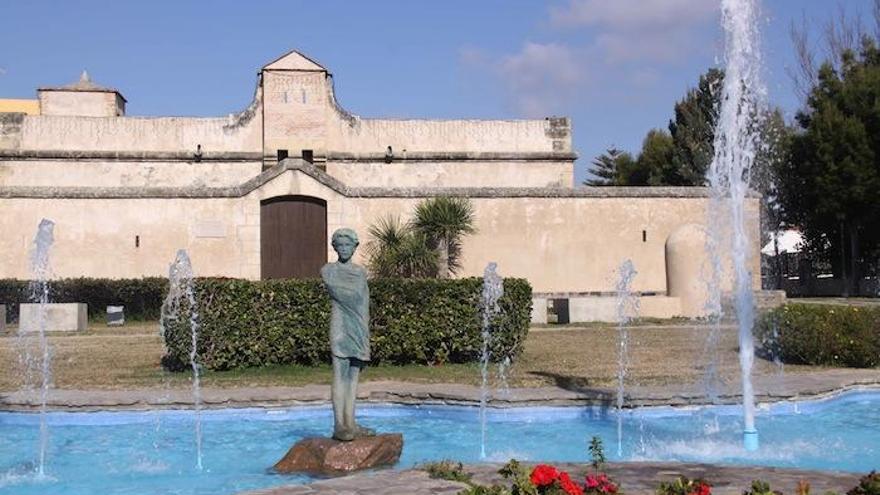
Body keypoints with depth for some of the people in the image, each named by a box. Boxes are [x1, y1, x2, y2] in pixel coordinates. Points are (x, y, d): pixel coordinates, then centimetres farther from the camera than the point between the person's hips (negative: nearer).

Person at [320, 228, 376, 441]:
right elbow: (340, 293, -11)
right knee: (340, 376, -8)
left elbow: (364, 303, 13)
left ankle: (350, 423, 8)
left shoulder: (361, 272, 16)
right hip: (340, 328, -5)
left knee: (353, 376, 6)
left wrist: (365, 331, 8)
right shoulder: (329, 270, 2)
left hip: (359, 329, 5)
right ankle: (339, 425, -9)